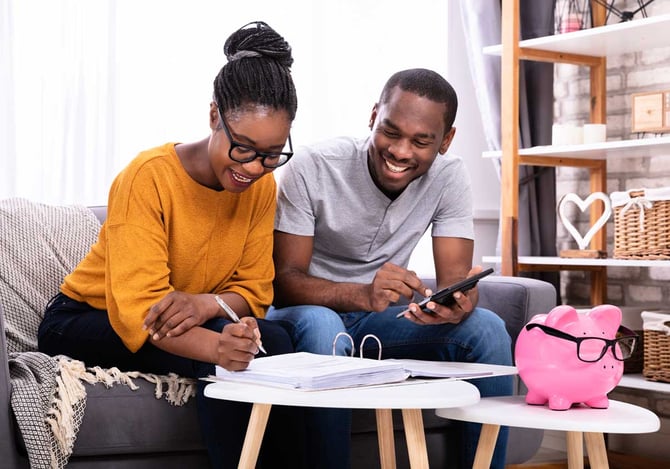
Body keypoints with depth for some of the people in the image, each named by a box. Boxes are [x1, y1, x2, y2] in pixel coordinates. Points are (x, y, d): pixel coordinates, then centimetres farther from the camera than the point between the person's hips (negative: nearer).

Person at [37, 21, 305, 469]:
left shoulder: (262, 185, -7)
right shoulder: (149, 177, -25)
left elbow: (254, 290, -6)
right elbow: (136, 308, -32)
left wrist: (208, 303, -31)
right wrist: (217, 346, -52)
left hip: (189, 321, 5)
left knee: (273, 340, -25)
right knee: (224, 356, -32)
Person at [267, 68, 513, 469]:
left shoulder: (450, 178, -9)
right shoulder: (313, 168, -20)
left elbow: (455, 277, -12)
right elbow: (285, 280, -22)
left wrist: (458, 303, -39)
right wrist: (362, 294, -42)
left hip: (382, 317, 3)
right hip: (309, 312, -3)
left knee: (487, 329, -21)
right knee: (321, 326, -38)